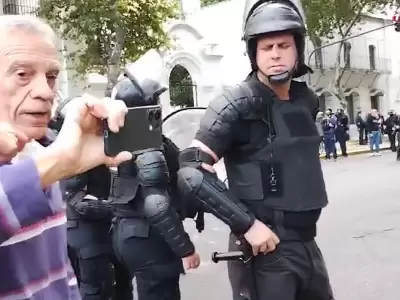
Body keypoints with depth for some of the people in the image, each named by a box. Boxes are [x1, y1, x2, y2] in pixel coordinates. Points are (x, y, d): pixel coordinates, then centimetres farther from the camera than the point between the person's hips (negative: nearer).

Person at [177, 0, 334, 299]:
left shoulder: (307, 100, 5)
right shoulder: (237, 105, -16)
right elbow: (191, 173, -21)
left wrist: (306, 216, 16)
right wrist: (247, 224, -21)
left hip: (307, 243, 7)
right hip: (264, 248, -7)